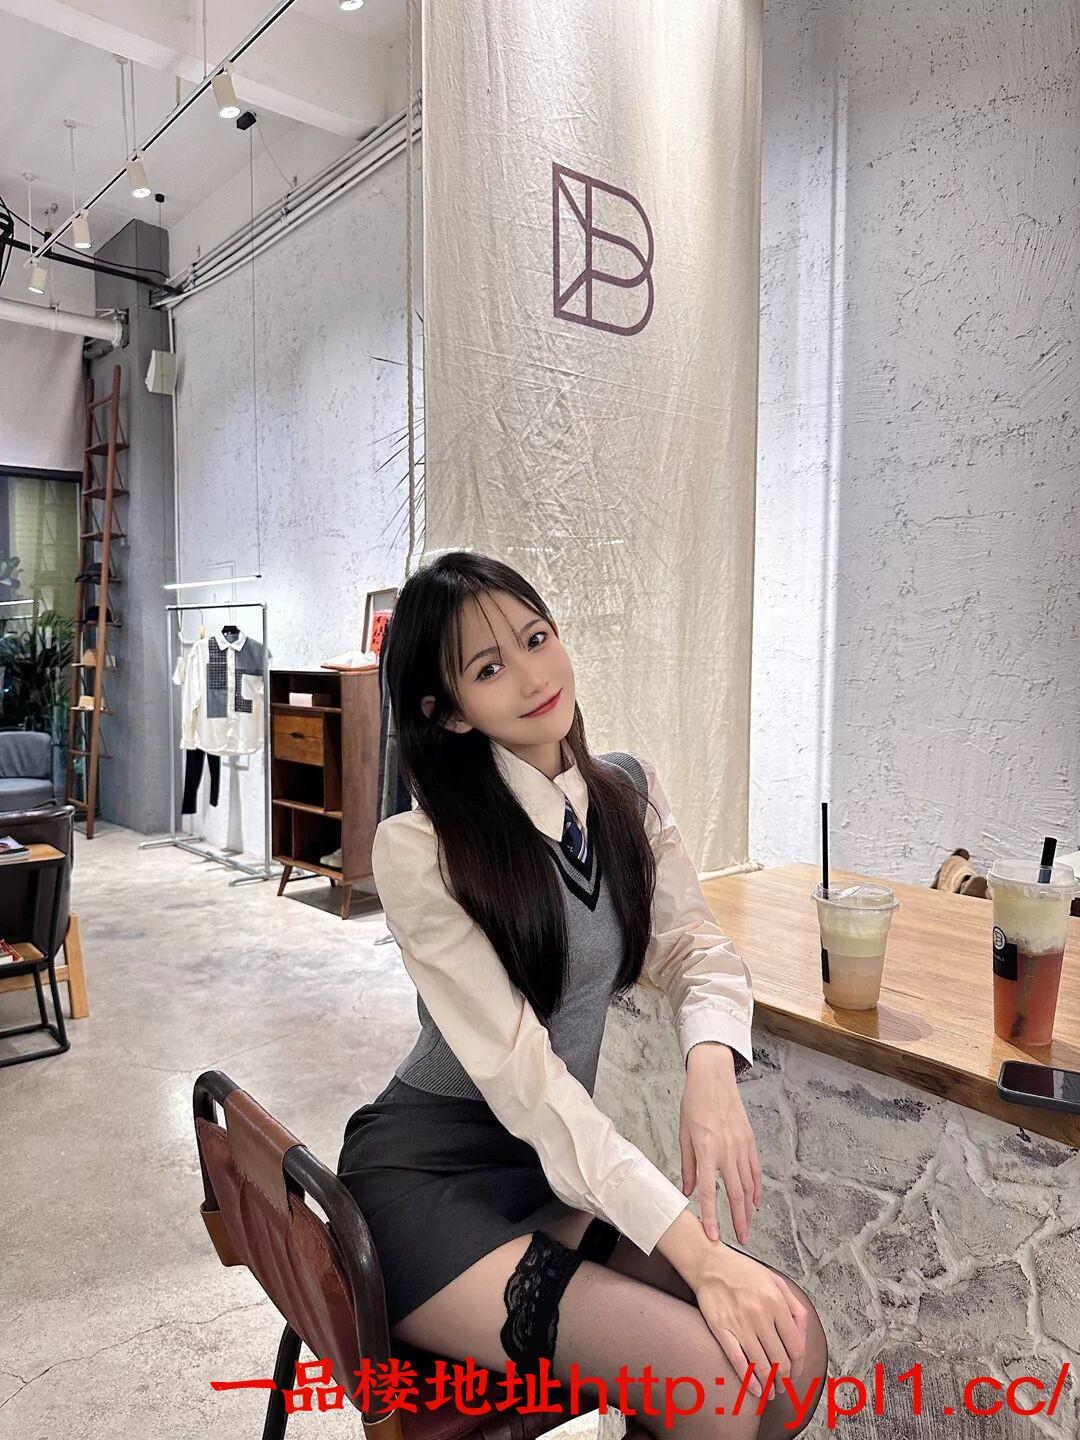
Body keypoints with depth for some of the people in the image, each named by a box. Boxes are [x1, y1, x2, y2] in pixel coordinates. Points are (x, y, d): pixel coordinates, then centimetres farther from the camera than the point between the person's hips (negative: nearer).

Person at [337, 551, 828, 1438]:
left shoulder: (628, 790, 0)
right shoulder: (420, 849, -21)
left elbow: (695, 944, 1)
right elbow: (519, 1071, -23)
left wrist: (711, 1065, -22)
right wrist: (694, 1250, -25)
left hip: (560, 1165, 6)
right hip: (428, 1177, -5)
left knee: (793, 1351, -10)